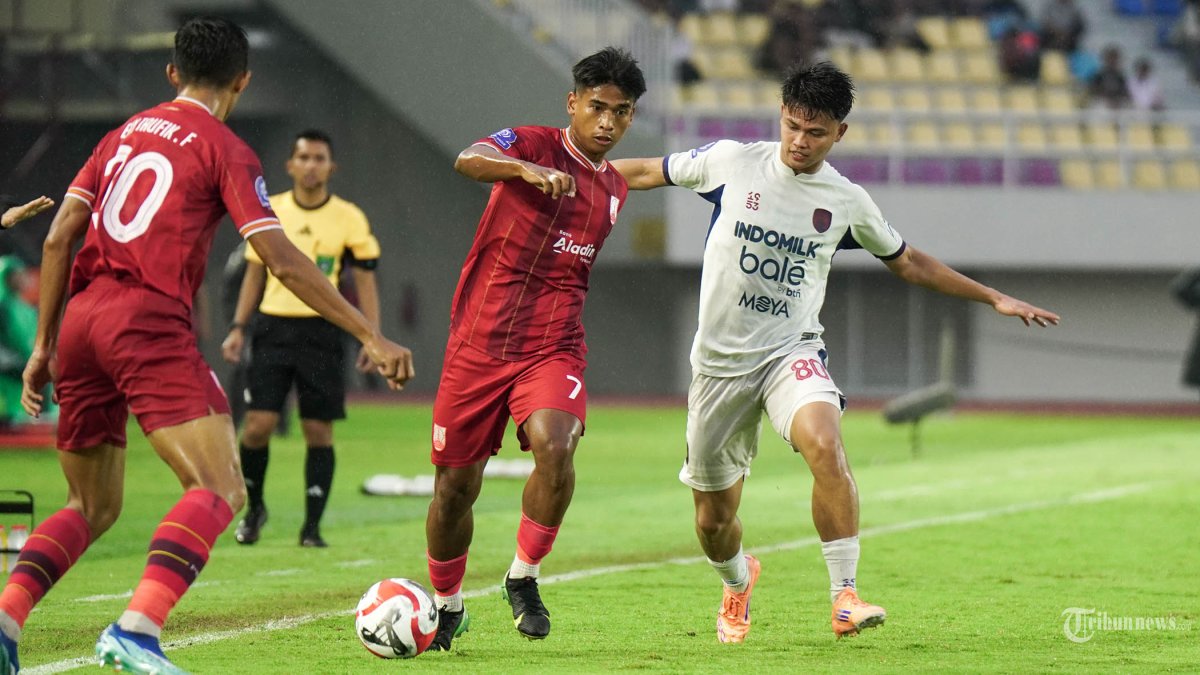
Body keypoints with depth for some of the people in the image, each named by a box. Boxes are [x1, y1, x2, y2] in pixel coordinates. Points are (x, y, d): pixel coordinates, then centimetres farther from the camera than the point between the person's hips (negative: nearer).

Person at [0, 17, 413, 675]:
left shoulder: (125, 133, 21)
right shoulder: (226, 151, 3)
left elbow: (58, 238, 16)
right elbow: (282, 260, -5)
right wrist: (371, 336, -3)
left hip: (80, 319, 7)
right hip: (149, 323, -7)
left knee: (92, 506, 18)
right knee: (219, 490, -11)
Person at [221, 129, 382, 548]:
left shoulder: (349, 218, 1)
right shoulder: (269, 212, 6)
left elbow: (365, 281, 5)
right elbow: (254, 274, 14)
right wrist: (238, 328, 7)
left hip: (321, 331, -1)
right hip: (273, 327, 1)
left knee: (318, 430, -1)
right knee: (258, 424, -7)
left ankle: (312, 526, 8)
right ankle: (253, 507, 16)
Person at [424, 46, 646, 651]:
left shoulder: (614, 190, 12)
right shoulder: (533, 144, -5)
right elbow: (468, 160, -29)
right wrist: (526, 169, -46)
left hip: (553, 348, 2)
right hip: (478, 345, -2)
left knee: (555, 447, -27)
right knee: (455, 484, 4)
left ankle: (524, 577, -7)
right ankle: (447, 606, 28)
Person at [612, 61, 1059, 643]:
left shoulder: (848, 202, 1)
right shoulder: (731, 162, -3)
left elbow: (907, 262, 17)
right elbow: (651, 172, 11)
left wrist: (993, 298, 16)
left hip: (791, 353, 0)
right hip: (719, 359, 0)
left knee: (824, 444, -33)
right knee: (713, 520, 6)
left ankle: (845, 599, -29)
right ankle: (738, 583, 43)